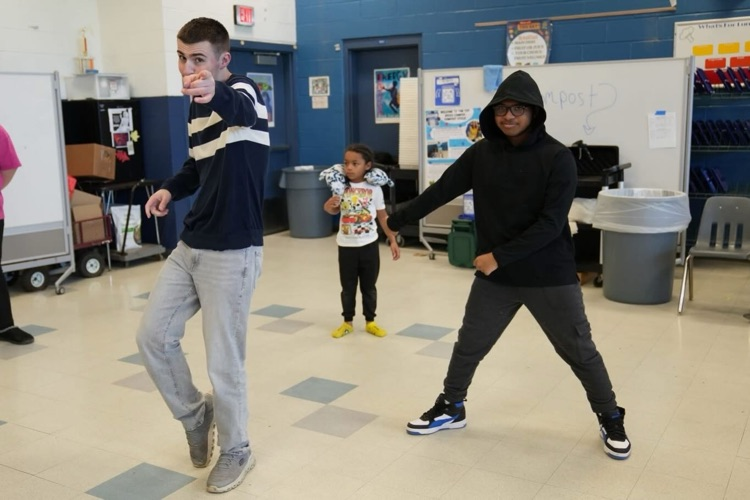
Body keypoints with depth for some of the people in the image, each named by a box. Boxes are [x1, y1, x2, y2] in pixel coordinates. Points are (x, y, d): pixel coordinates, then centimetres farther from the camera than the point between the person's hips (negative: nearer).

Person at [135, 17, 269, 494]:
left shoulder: (243, 91, -13)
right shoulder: (197, 106, 11)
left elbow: (238, 110, -40)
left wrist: (215, 93, -63)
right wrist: (170, 189, 5)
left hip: (232, 253, -8)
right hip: (190, 247, 8)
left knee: (224, 360, 1)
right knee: (153, 336, 10)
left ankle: (236, 450, 25)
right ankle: (195, 412, 34)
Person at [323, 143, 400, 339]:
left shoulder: (374, 188, -6)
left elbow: (382, 216, 1)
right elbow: (333, 210, -3)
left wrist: (393, 240, -1)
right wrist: (329, 205, -27)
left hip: (369, 245, -1)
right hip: (346, 246, 1)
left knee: (369, 286, 11)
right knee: (348, 287, 11)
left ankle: (370, 322, 24)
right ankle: (347, 322, 24)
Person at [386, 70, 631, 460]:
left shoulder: (557, 158, -13)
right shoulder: (481, 153, -2)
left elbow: (551, 224, -19)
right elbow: (440, 191, 4)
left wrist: (500, 256, -21)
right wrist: (397, 220, 6)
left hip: (550, 277, -3)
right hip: (494, 277, 4)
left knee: (580, 352, 9)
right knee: (468, 346, 14)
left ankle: (611, 420, 30)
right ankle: (451, 407, 36)